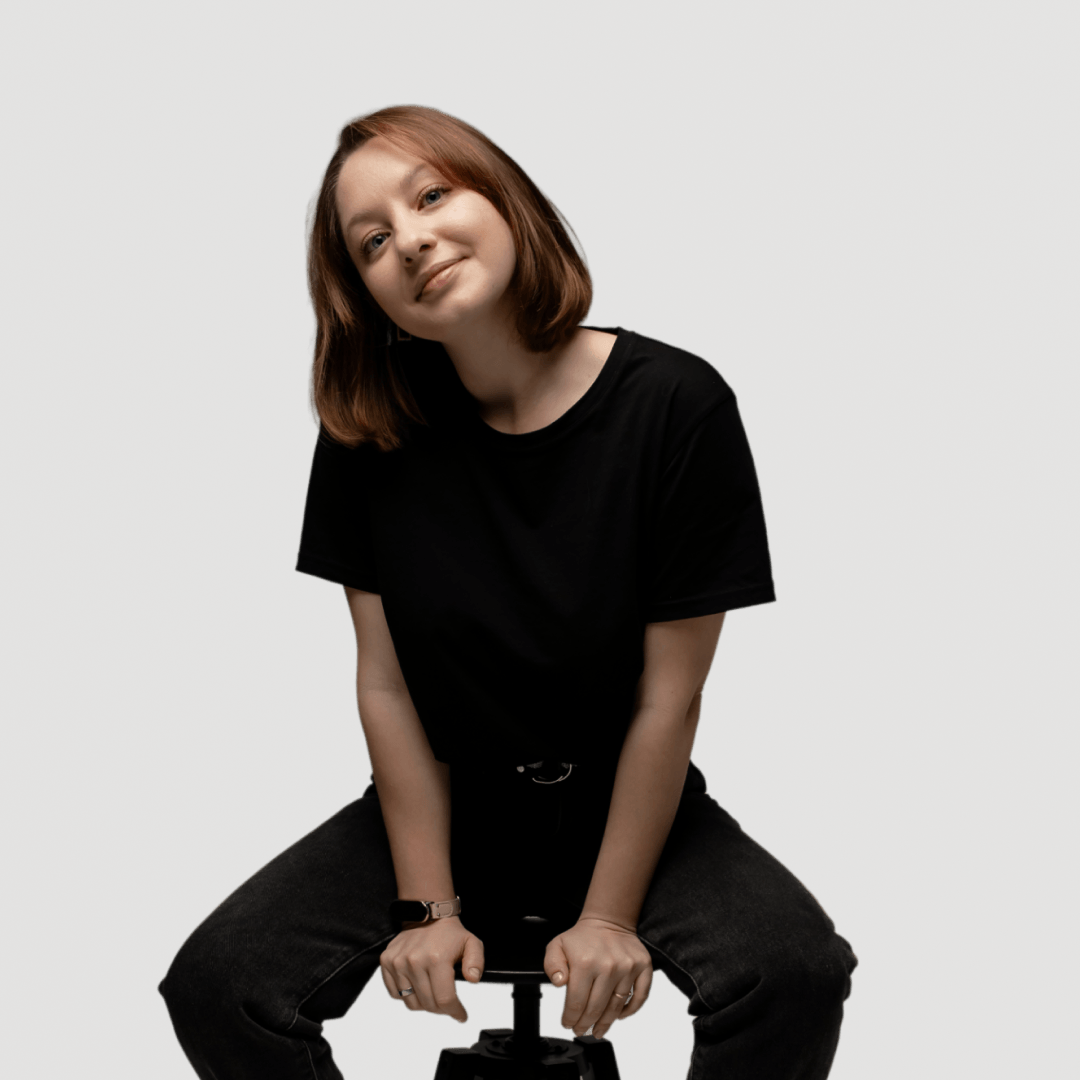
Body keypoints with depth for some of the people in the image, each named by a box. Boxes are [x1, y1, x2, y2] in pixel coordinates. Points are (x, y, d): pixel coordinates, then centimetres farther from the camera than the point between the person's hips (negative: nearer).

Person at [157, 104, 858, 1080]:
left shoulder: (676, 405, -17)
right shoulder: (368, 431, -8)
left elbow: (669, 697, -15)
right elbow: (385, 684, -8)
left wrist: (608, 917, -13)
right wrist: (430, 906, -10)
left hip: (630, 810, -2)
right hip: (444, 808, 2)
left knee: (796, 972, -30)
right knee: (212, 988, -18)